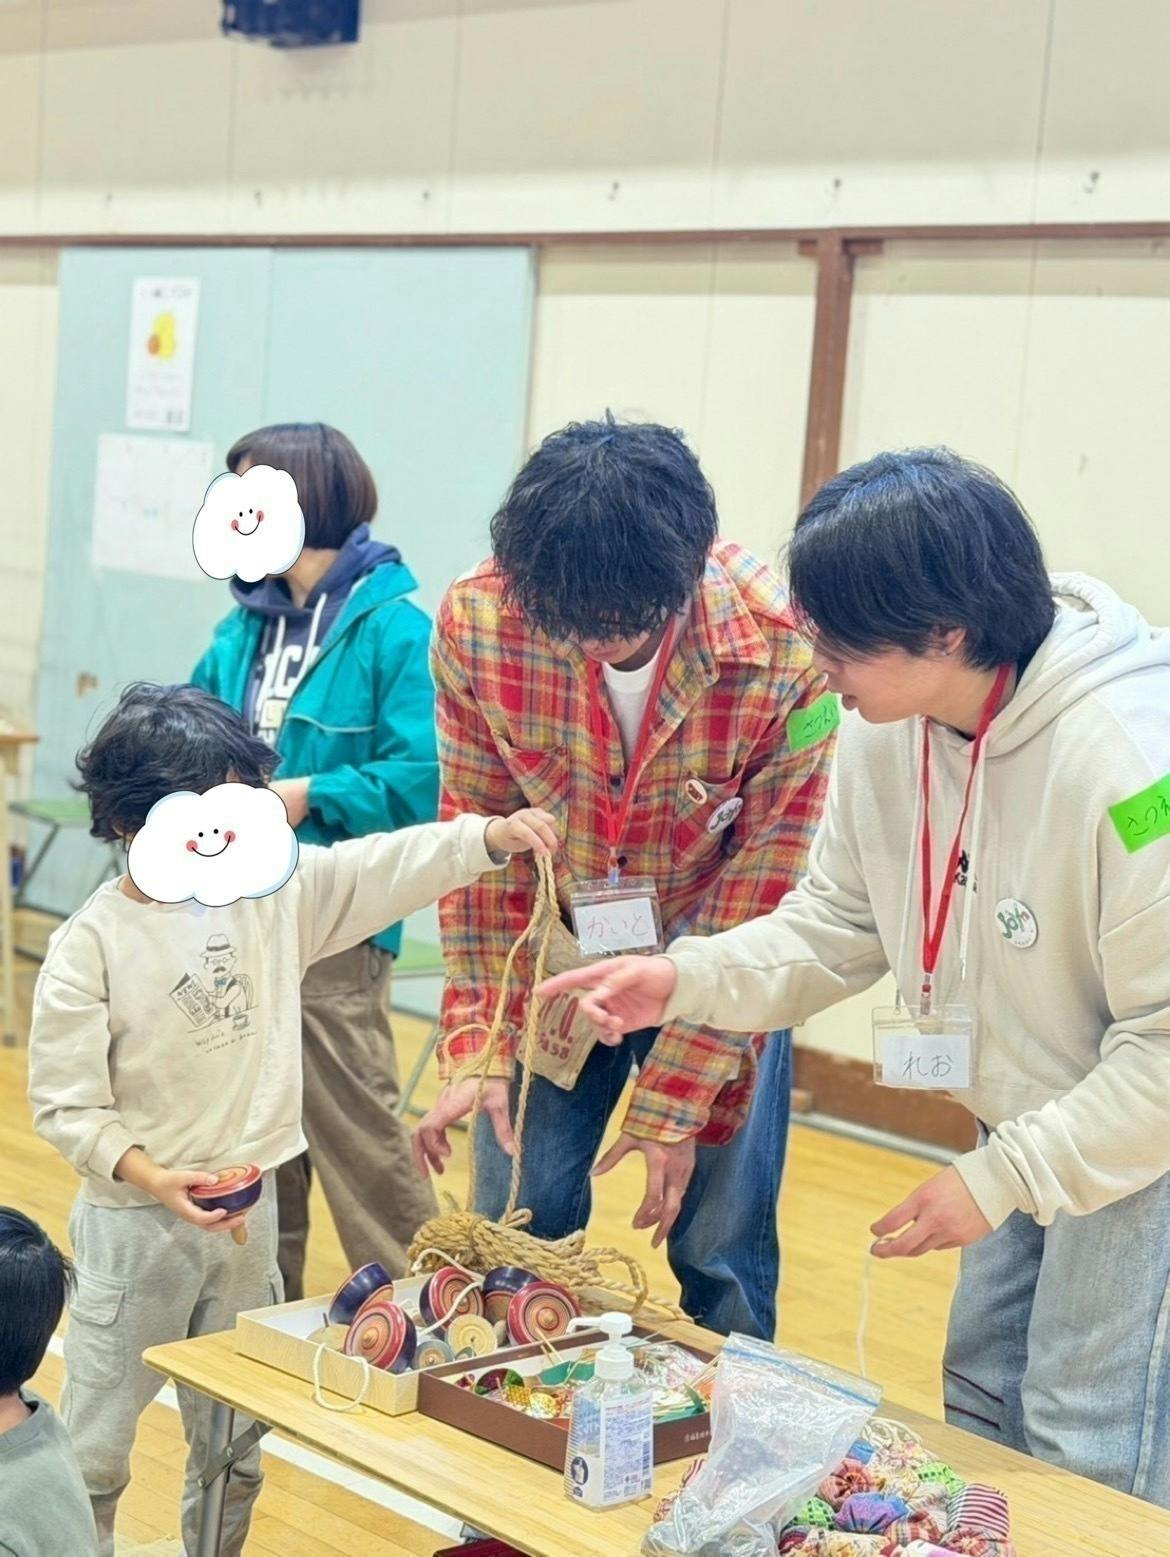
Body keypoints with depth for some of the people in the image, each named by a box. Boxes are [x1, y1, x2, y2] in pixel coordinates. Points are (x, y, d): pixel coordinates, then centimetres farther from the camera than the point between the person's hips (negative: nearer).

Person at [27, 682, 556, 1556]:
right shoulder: (91, 944, -14)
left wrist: (490, 837, -19)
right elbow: (64, 1105, -13)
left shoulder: (274, 891, -1)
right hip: (136, 1223, -4)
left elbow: (385, 870, -5)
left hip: (250, 1211, 5)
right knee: (96, 1445, 7)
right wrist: (152, 1177, -25)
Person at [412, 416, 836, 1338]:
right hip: (555, 956, 2)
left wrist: (677, 1104, -15)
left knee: (723, 1256, 1)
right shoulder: (478, 621, -20)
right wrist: (477, 1045, -12)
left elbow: (764, 884, -18)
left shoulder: (783, 648, -27)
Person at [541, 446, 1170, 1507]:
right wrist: (689, 979, -14)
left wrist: (999, 1181, -22)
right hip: (1029, 1126, 8)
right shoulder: (887, 727, -8)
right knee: (982, 1397, 17)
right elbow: (835, 927, 3)